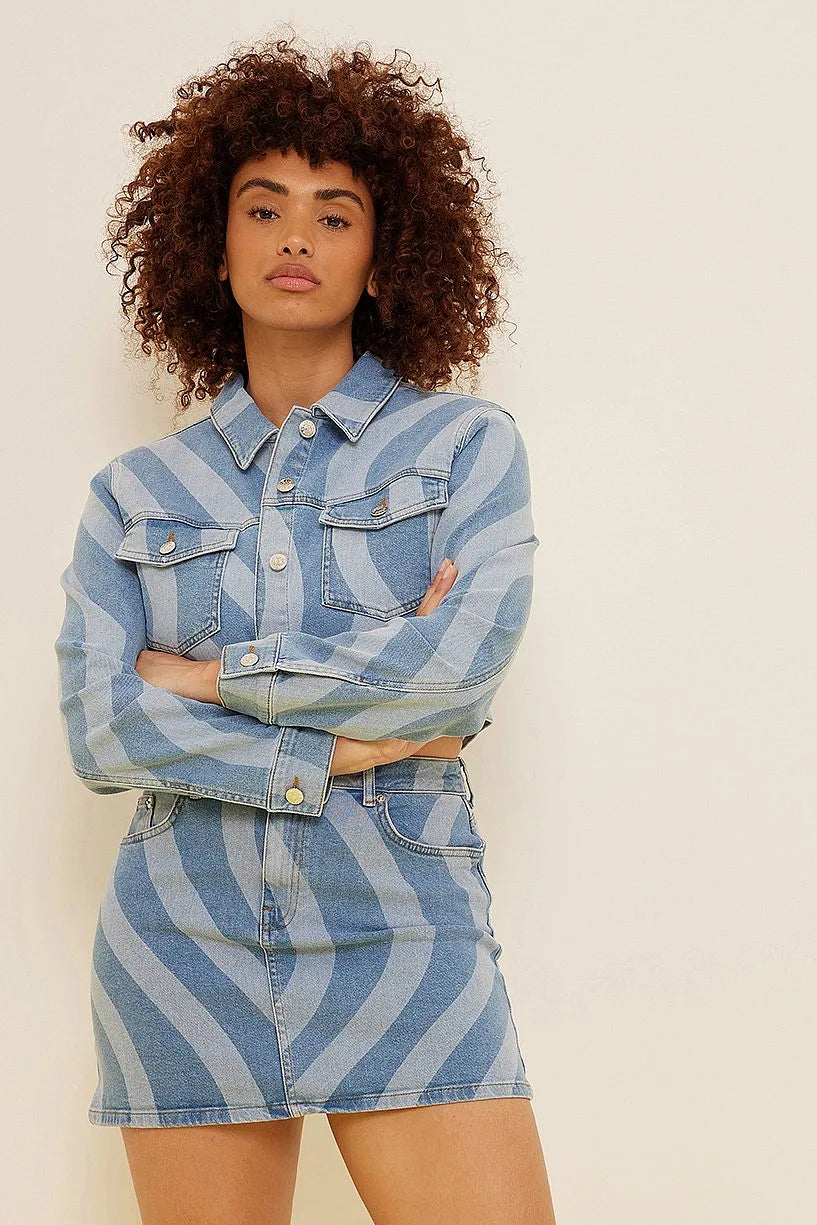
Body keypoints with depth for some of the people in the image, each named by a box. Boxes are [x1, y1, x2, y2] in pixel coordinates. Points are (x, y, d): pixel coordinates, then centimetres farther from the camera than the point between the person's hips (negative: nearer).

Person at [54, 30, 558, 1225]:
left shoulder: (469, 443, 4)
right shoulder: (135, 494, 8)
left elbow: (469, 659, -12)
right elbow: (99, 729, -3)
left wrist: (211, 678, -5)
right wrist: (340, 746, -10)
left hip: (403, 940, -1)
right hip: (184, 945, 2)